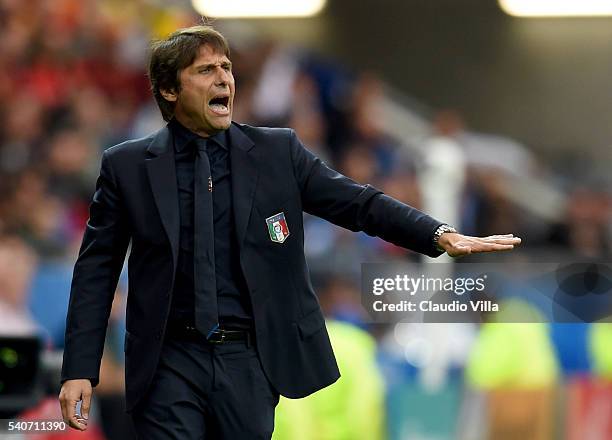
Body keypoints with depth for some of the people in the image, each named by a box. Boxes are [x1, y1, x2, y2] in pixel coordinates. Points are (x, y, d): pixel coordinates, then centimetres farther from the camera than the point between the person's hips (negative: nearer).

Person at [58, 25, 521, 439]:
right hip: (171, 361, -1)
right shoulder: (126, 166, 2)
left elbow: (358, 202, 1)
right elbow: (96, 273, 3)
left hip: (250, 361, 2)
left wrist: (441, 235, -14)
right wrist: (79, 370, -3)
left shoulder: (278, 152, 6)